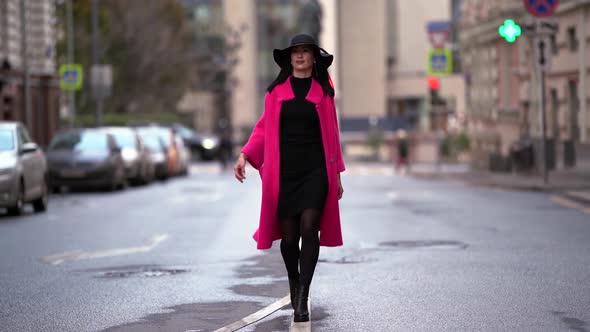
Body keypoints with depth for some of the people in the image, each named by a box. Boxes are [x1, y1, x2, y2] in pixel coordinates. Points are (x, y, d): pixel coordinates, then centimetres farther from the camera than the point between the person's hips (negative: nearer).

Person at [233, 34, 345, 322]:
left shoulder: (323, 92, 7)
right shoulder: (276, 91, 8)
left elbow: (331, 134, 10)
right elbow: (264, 128, 8)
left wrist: (337, 174, 10)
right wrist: (244, 155, -6)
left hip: (315, 170, -1)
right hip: (284, 171, 1)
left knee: (309, 227, -16)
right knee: (288, 236, 3)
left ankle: (302, 299, -16)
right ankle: (294, 284, 32)